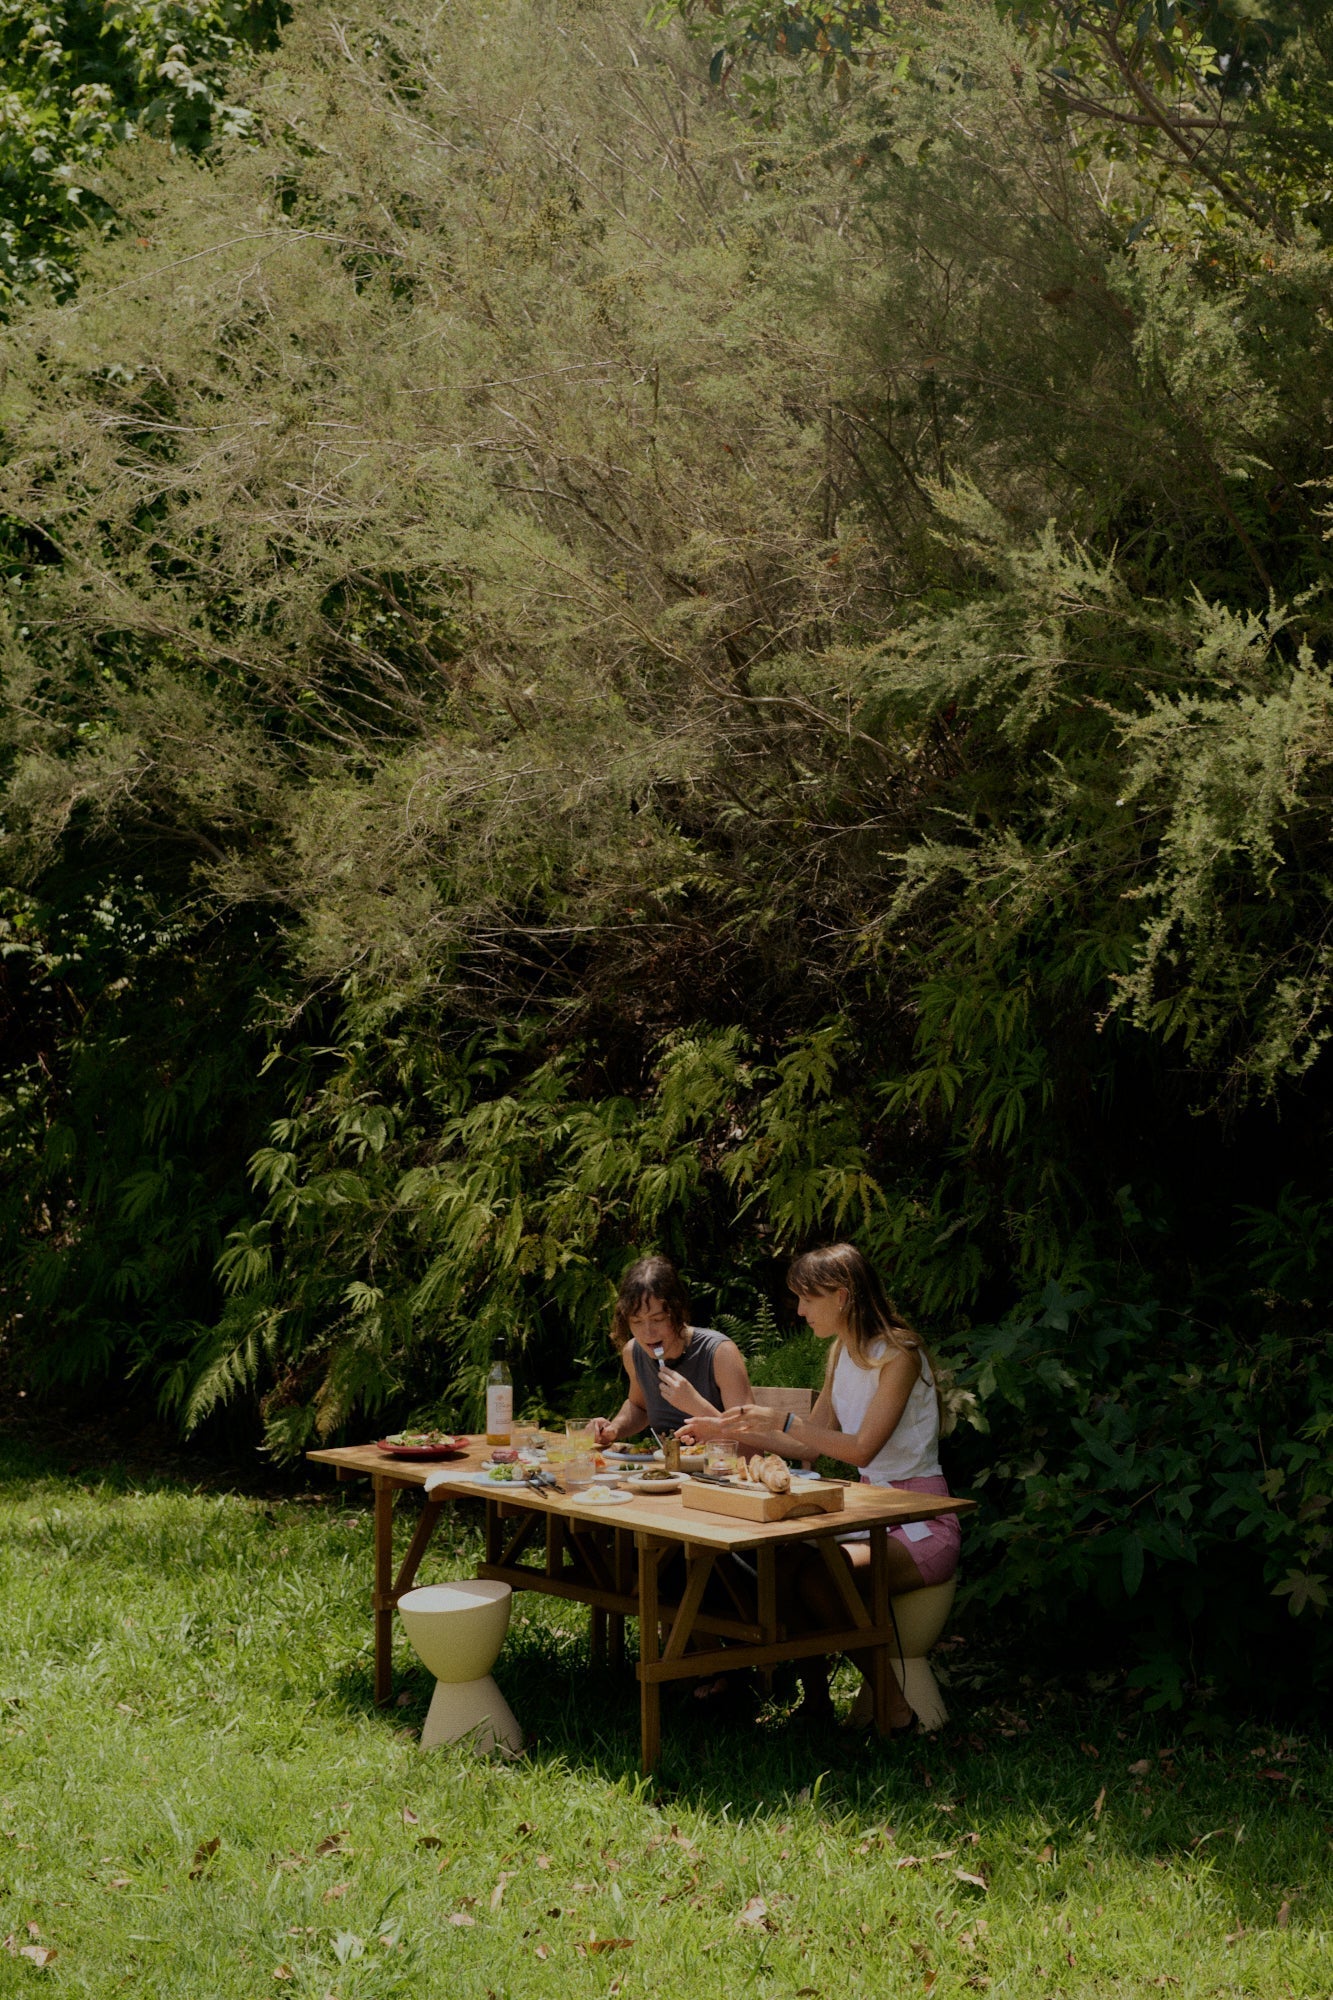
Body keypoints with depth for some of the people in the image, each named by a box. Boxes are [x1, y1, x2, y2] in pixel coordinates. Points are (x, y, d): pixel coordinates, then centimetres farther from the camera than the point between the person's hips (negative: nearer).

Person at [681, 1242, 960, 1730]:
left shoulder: (897, 1355, -15)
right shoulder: (841, 1352, 11)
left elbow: (861, 1448, -23)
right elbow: (813, 1445, 16)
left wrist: (782, 1422, -21)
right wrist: (731, 1431, 11)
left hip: (922, 1524, -8)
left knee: (816, 1574, -30)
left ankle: (891, 1700, -13)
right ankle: (813, 1694, -4)